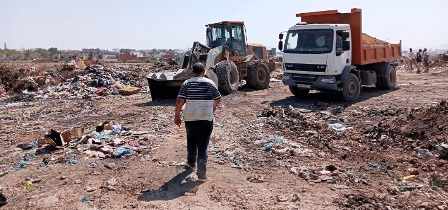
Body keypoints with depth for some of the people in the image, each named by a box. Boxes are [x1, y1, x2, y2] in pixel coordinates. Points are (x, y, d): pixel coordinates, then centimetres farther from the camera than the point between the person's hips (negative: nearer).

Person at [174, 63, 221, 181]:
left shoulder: (187, 84, -1)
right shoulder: (210, 83, 2)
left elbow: (179, 101, -8)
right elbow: (218, 100, 8)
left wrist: (177, 115, 2)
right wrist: (212, 111, 23)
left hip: (190, 118, 1)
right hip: (207, 118, 0)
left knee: (191, 142, 21)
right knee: (203, 145, 2)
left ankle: (191, 163, 39)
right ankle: (201, 172, -4)